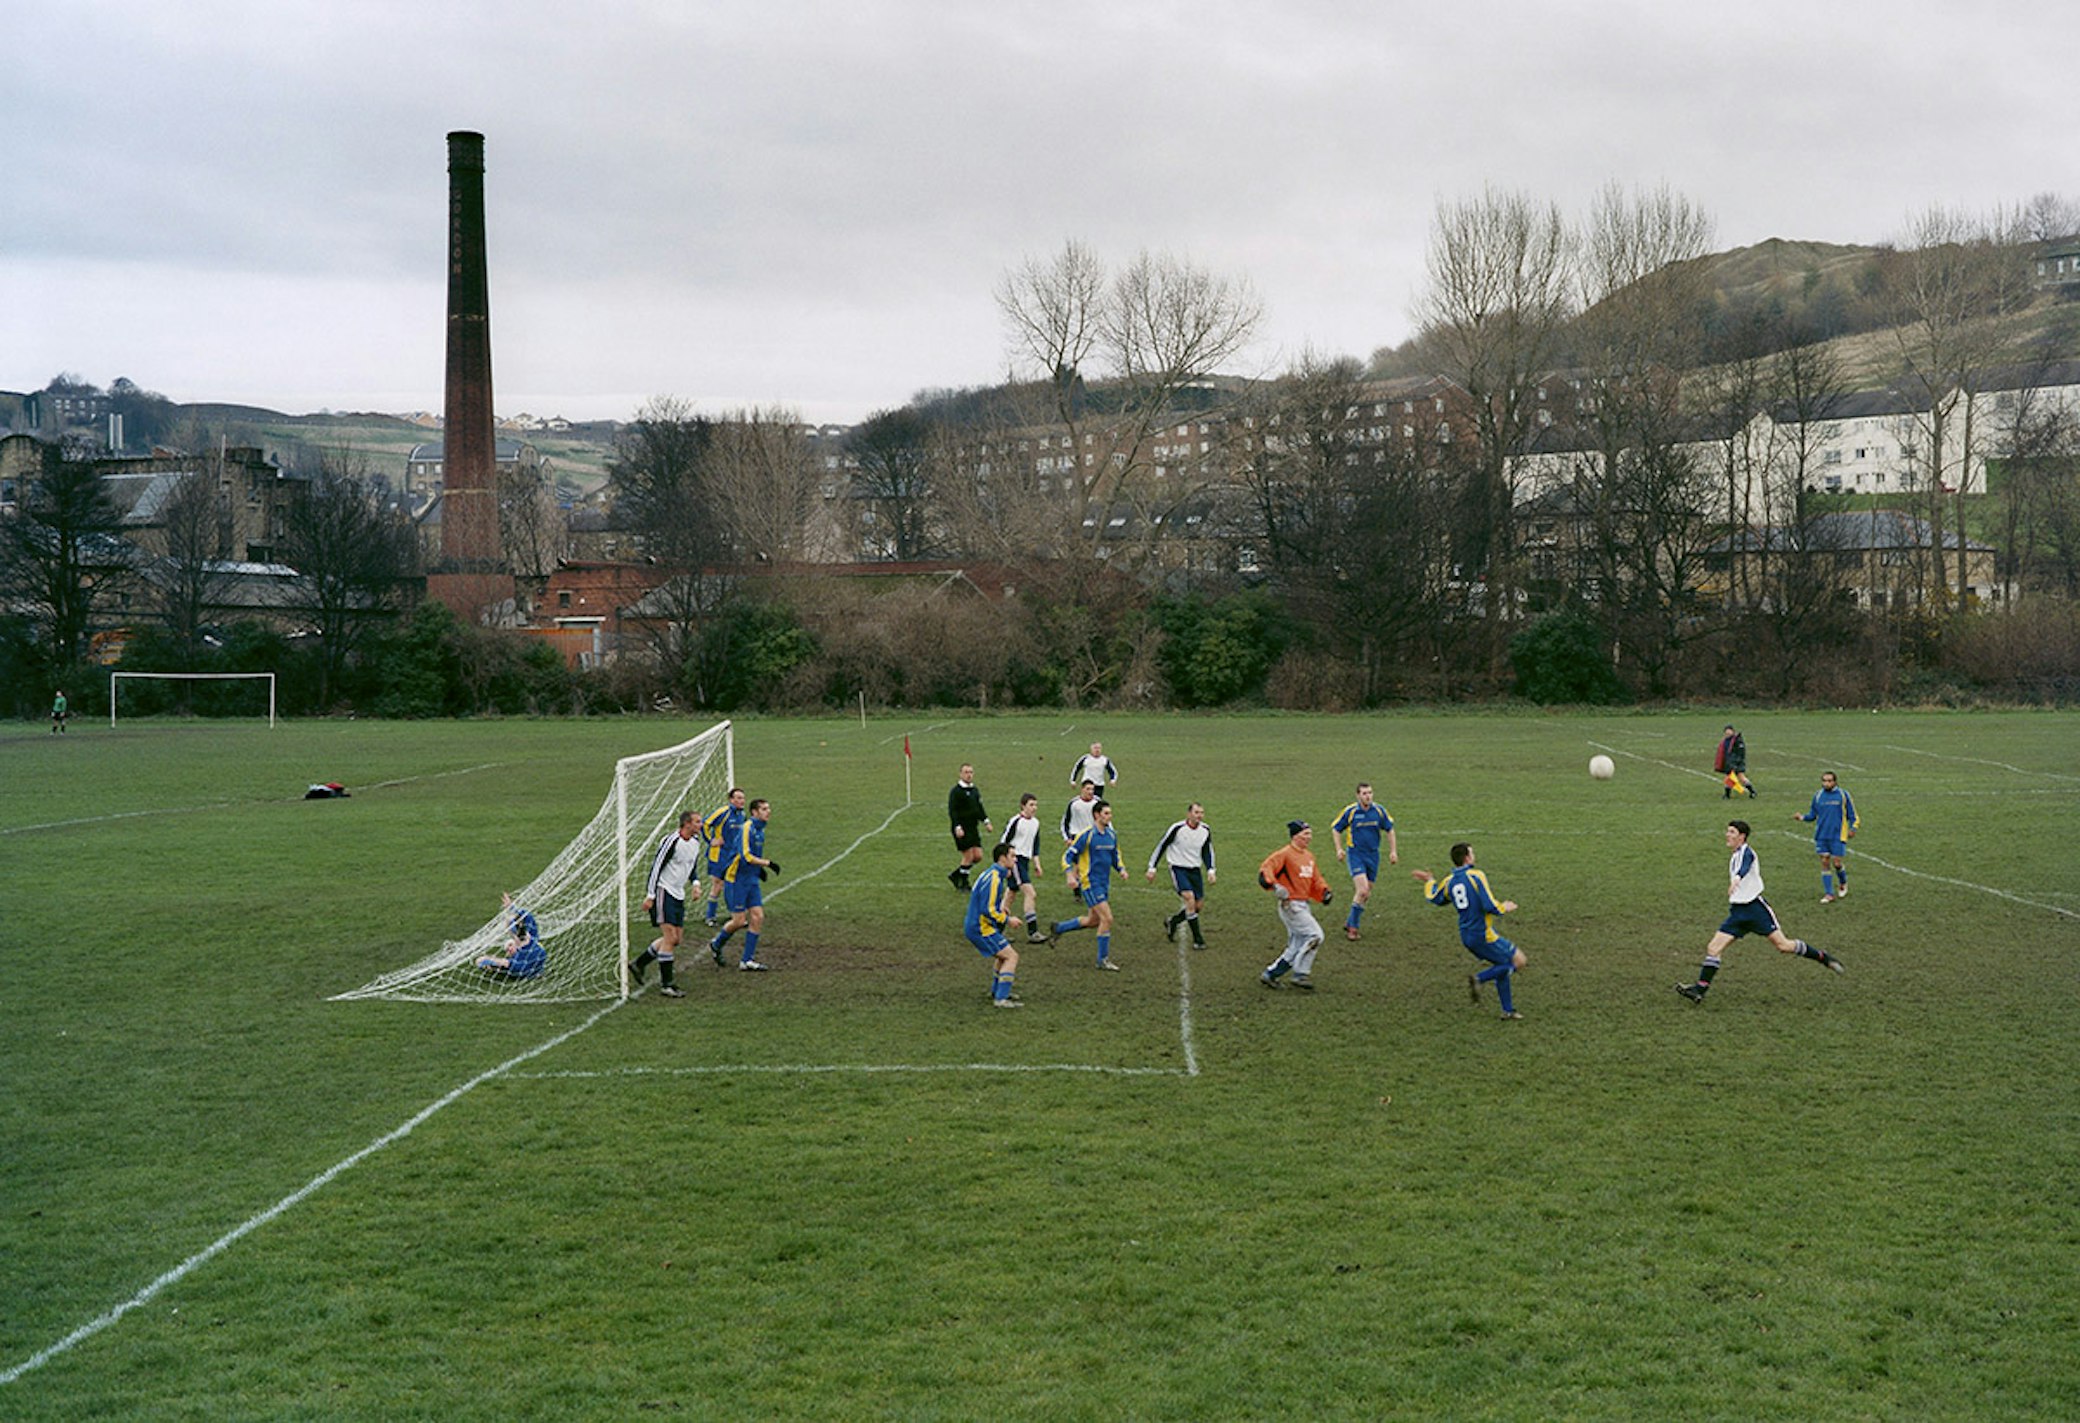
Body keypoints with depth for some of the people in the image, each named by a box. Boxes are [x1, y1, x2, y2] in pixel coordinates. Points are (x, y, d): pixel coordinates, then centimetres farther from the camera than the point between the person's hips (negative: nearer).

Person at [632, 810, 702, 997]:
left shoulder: (695, 843, 9)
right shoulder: (672, 840, -17)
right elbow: (656, 866, -17)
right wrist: (650, 896, -19)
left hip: (678, 894, 9)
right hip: (662, 891, -9)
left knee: (676, 938, 9)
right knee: (670, 937, -12)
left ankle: (638, 964, 22)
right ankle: (666, 984, -7)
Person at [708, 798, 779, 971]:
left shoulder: (759, 830, 12)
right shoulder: (747, 828, -17)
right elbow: (746, 856, -26)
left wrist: (759, 868, 13)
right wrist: (767, 863, -23)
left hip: (751, 881, 9)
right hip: (736, 880, -9)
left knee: (758, 917, 0)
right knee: (739, 921, -4)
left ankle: (748, 960, 6)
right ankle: (716, 944, 23)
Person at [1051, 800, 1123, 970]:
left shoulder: (1111, 835, 8)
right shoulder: (1086, 835, -13)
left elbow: (1115, 856, 22)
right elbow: (1067, 856, -11)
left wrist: (1121, 869, 1)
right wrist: (1071, 876, -24)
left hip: (1104, 883, 8)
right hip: (1090, 883, -8)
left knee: (1093, 921, 14)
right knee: (1107, 918, -13)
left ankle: (1059, 928, 34)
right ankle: (1103, 959, -1)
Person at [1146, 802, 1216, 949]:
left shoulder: (1205, 830, 0)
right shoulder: (1177, 829, -15)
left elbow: (1207, 851, 15)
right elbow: (1161, 846, -6)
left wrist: (1210, 870, 5)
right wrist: (1152, 868, -6)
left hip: (1195, 869, 6)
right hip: (1178, 868, -6)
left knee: (1198, 904, 2)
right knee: (1189, 897, -23)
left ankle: (1171, 922, 29)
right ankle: (1197, 938, -16)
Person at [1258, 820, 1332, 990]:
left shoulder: (1309, 856, 15)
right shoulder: (1285, 854, -11)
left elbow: (1315, 879, 26)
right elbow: (1265, 871, -19)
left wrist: (1324, 892, 8)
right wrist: (1275, 887, -34)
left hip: (1304, 906, 9)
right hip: (1291, 905, -9)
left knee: (1297, 948, 10)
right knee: (1315, 935, -17)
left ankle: (1269, 975, 19)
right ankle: (1301, 975, -11)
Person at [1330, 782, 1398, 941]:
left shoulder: (1379, 810, 0)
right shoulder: (1350, 811, -9)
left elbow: (1389, 830, 13)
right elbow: (1336, 829, 4)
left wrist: (1393, 851, 8)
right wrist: (1339, 849, -7)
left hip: (1373, 855, 4)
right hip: (1355, 854, -4)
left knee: (1366, 893, 8)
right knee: (1362, 890, -18)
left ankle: (1351, 922, 24)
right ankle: (1352, 927, -6)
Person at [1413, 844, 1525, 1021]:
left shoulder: (1449, 882, 4)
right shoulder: (1476, 876, -16)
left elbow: (1434, 898, 24)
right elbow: (1491, 907, -21)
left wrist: (1429, 882, 43)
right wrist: (1505, 908, -1)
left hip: (1466, 936, 8)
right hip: (1483, 934, -8)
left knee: (1503, 965, 19)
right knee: (1518, 960, 2)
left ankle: (1508, 1010, 18)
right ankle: (1479, 979, -10)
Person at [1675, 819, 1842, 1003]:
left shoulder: (1746, 851, -10)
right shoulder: (1736, 856, 18)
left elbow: (1745, 867, -33)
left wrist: (1737, 878, -54)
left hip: (1755, 906, -8)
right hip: (1737, 912, 8)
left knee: (1783, 946, -7)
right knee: (1713, 948, -6)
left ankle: (1821, 956, 15)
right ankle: (1700, 990, -8)